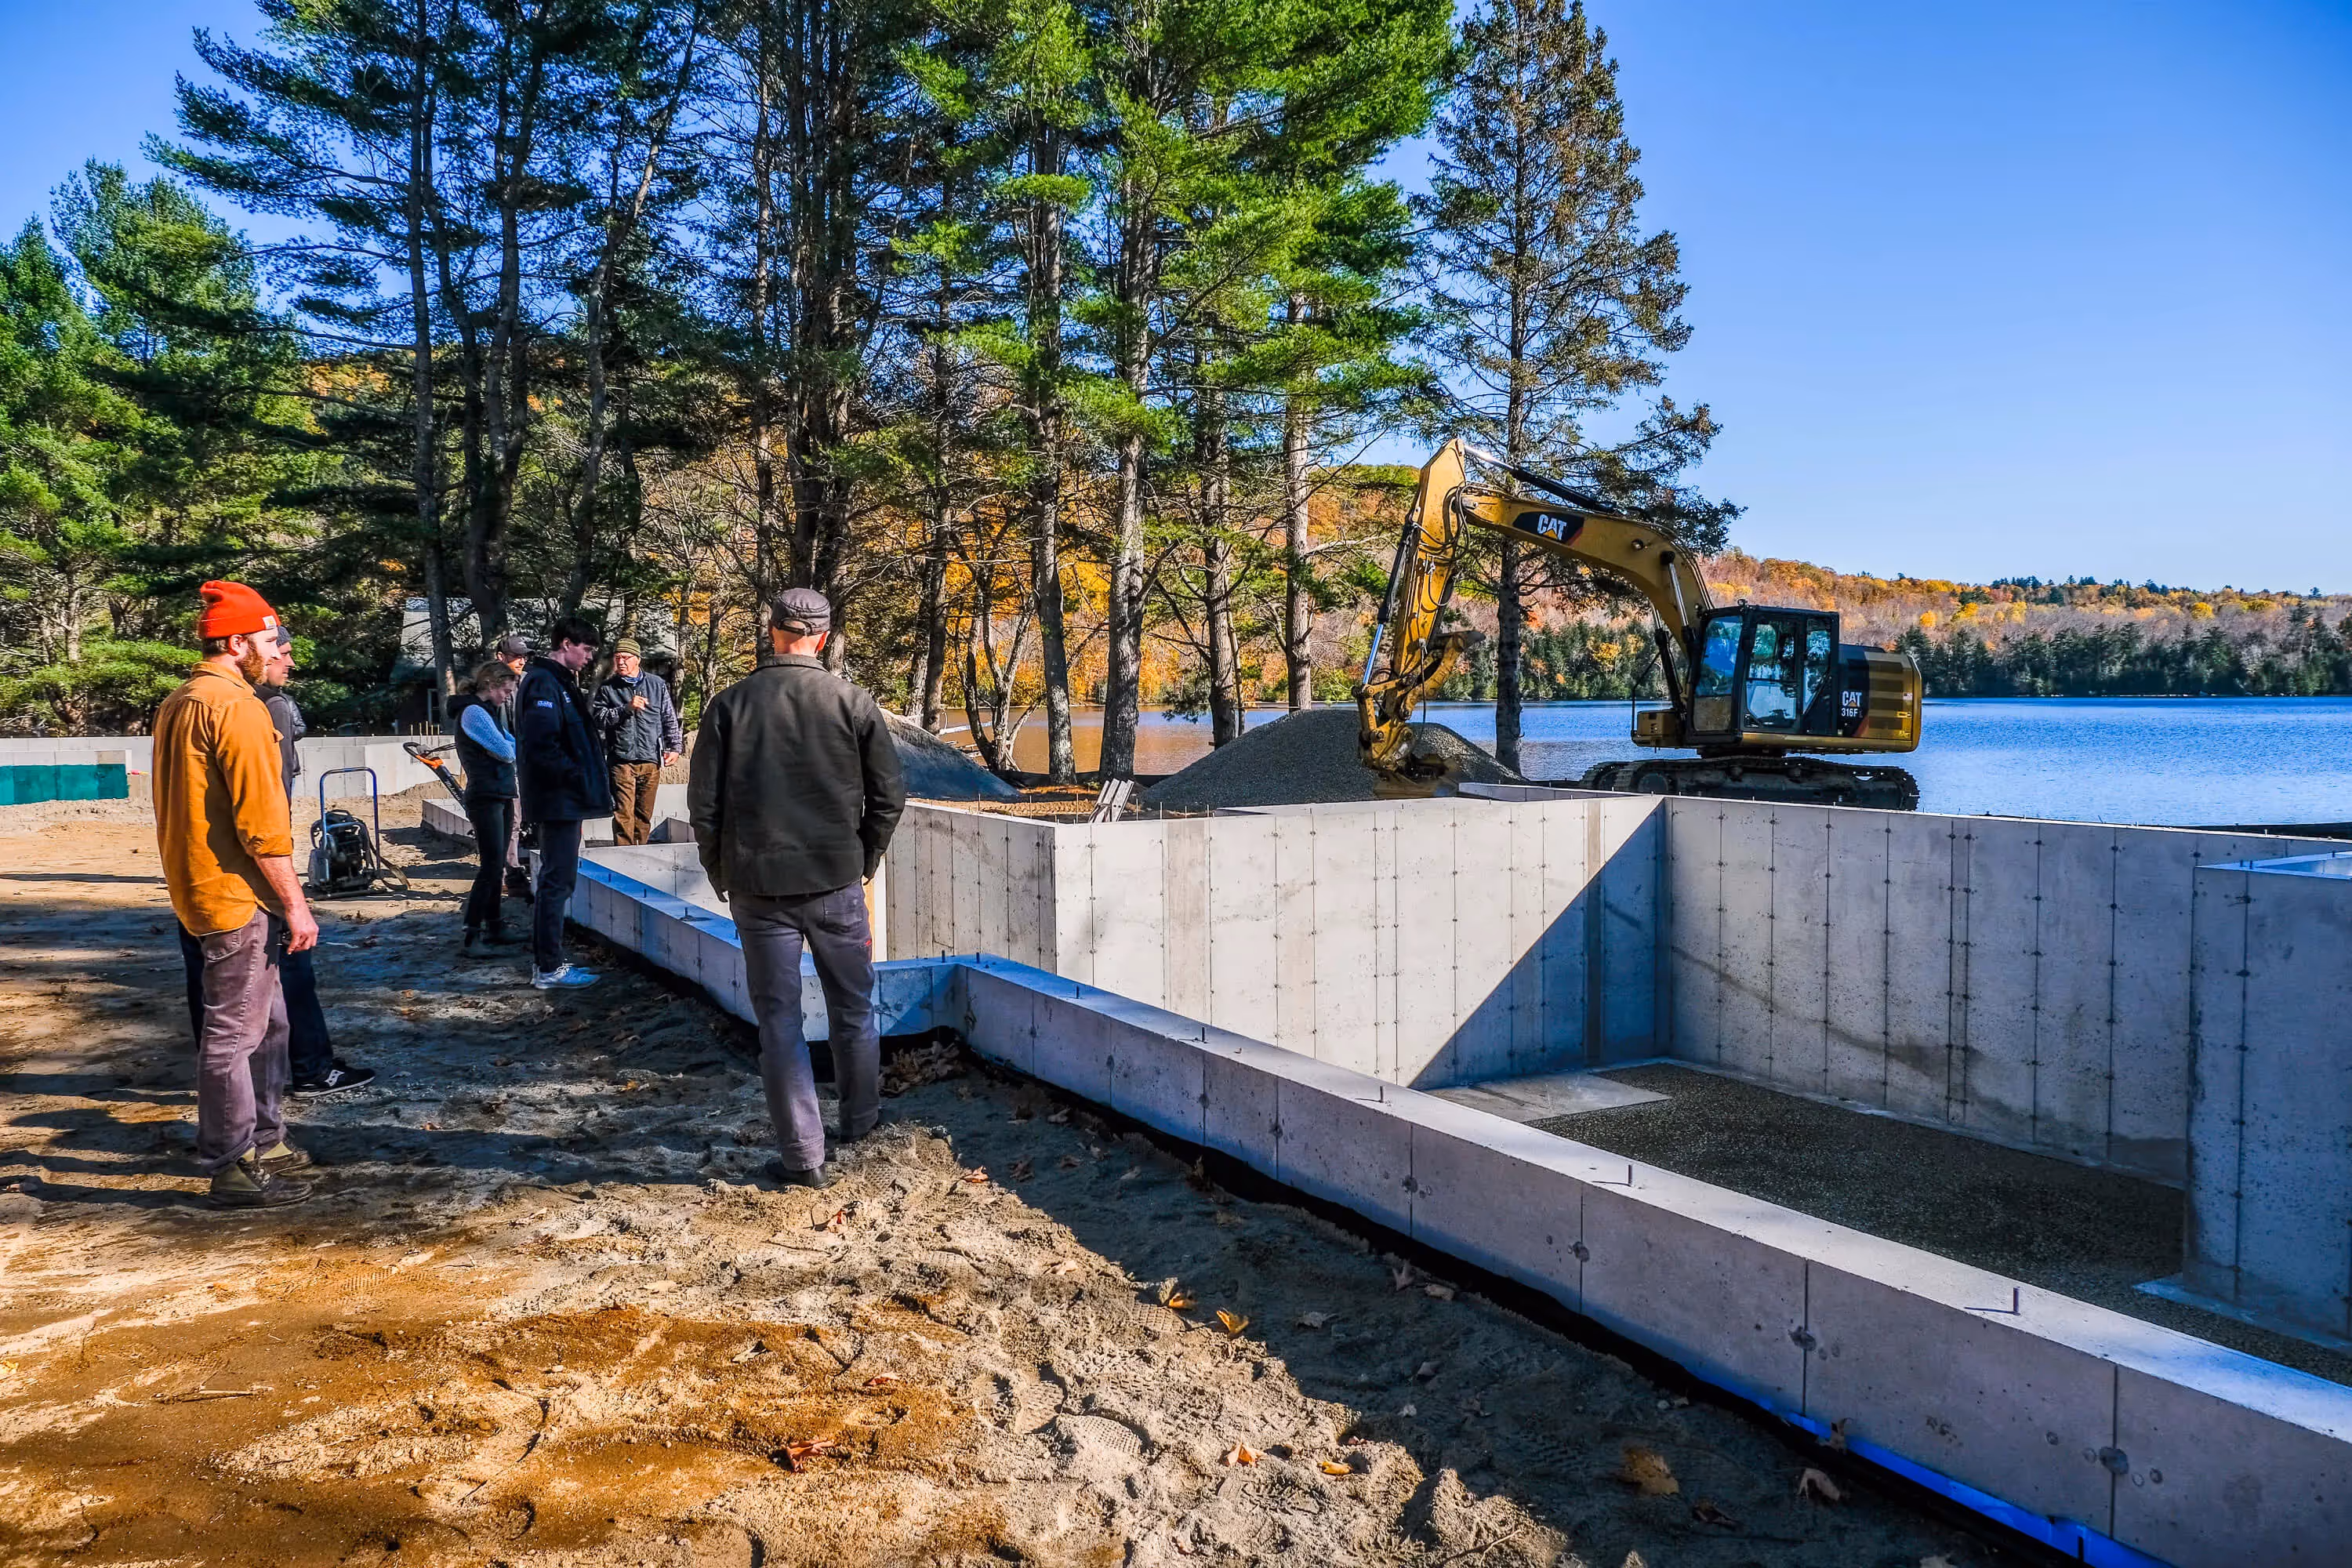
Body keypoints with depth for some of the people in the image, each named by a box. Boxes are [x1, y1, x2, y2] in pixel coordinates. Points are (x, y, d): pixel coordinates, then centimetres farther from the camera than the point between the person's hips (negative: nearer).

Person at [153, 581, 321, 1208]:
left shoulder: (177, 704, 15)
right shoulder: (238, 707, -17)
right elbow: (262, 821, -21)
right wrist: (295, 904, -17)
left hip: (200, 888, 10)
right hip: (238, 897, -10)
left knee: (266, 1021, 19)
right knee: (235, 1032, -3)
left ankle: (264, 1141, 28)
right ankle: (233, 1167, 5)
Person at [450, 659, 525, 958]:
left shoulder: (487, 711, 20)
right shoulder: (474, 712, -12)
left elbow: (510, 742, 15)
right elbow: (506, 751, -16)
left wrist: (512, 746, -6)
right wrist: (513, 747, 4)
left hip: (501, 796, 10)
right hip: (486, 797, -10)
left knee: (497, 865, 13)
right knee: (491, 865, -13)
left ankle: (494, 928, 20)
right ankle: (472, 937, -12)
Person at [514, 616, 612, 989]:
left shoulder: (558, 681, 19)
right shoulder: (545, 684, -15)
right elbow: (540, 747, -24)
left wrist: (592, 776, 14)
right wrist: (577, 777, -18)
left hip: (563, 800, 11)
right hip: (559, 800, -11)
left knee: (555, 879, 15)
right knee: (558, 880, -6)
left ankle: (545, 961, 24)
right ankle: (550, 969, -1)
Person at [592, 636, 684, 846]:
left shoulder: (657, 685, 11)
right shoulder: (607, 689, 8)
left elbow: (670, 719, 13)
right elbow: (599, 720, -3)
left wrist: (675, 746, 5)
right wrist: (627, 708, -13)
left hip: (651, 760, 2)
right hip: (621, 760, -2)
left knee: (644, 816, 8)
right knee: (623, 815, -9)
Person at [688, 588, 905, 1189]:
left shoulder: (730, 704, -1)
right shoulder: (852, 703, -3)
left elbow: (704, 801, -1)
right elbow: (889, 795, -1)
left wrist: (720, 873, 12)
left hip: (758, 886, 0)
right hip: (836, 883, 0)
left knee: (779, 1019, 6)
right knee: (854, 1007, 18)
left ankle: (802, 1155, 8)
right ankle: (860, 1118, 34)